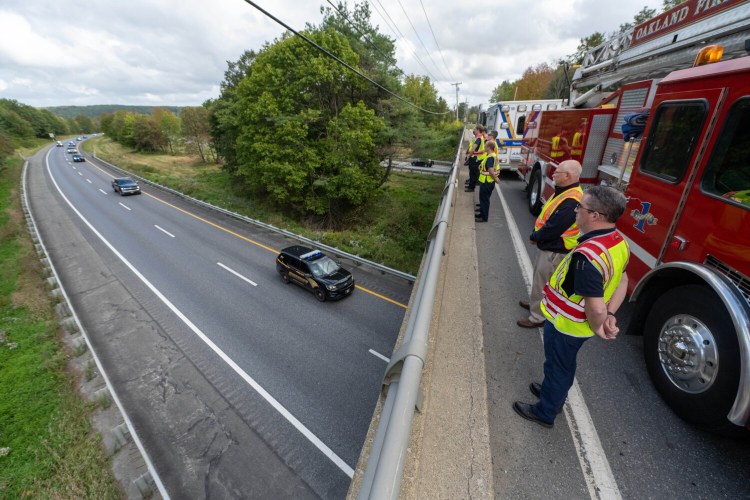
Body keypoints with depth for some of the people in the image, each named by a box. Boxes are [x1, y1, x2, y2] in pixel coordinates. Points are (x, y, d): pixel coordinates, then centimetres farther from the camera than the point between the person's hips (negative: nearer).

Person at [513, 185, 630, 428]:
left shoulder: (588, 255, -36)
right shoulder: (618, 241, -5)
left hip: (564, 325, -8)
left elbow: (596, 308, -34)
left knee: (557, 366, 14)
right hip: (578, 325, 8)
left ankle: (545, 412, 38)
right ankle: (554, 392, 53)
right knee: (565, 364, 29)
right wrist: (610, 316, 0)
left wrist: (597, 326, -13)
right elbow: (622, 281, 6)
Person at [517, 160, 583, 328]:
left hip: (554, 251, -10)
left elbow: (552, 229, -29)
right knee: (539, 278, 26)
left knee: (542, 282, 4)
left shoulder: (571, 201, -30)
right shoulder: (565, 192, 5)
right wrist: (537, 236, 0)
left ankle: (537, 317, 21)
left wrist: (534, 237, -11)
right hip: (547, 246, 10)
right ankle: (535, 302, 46)